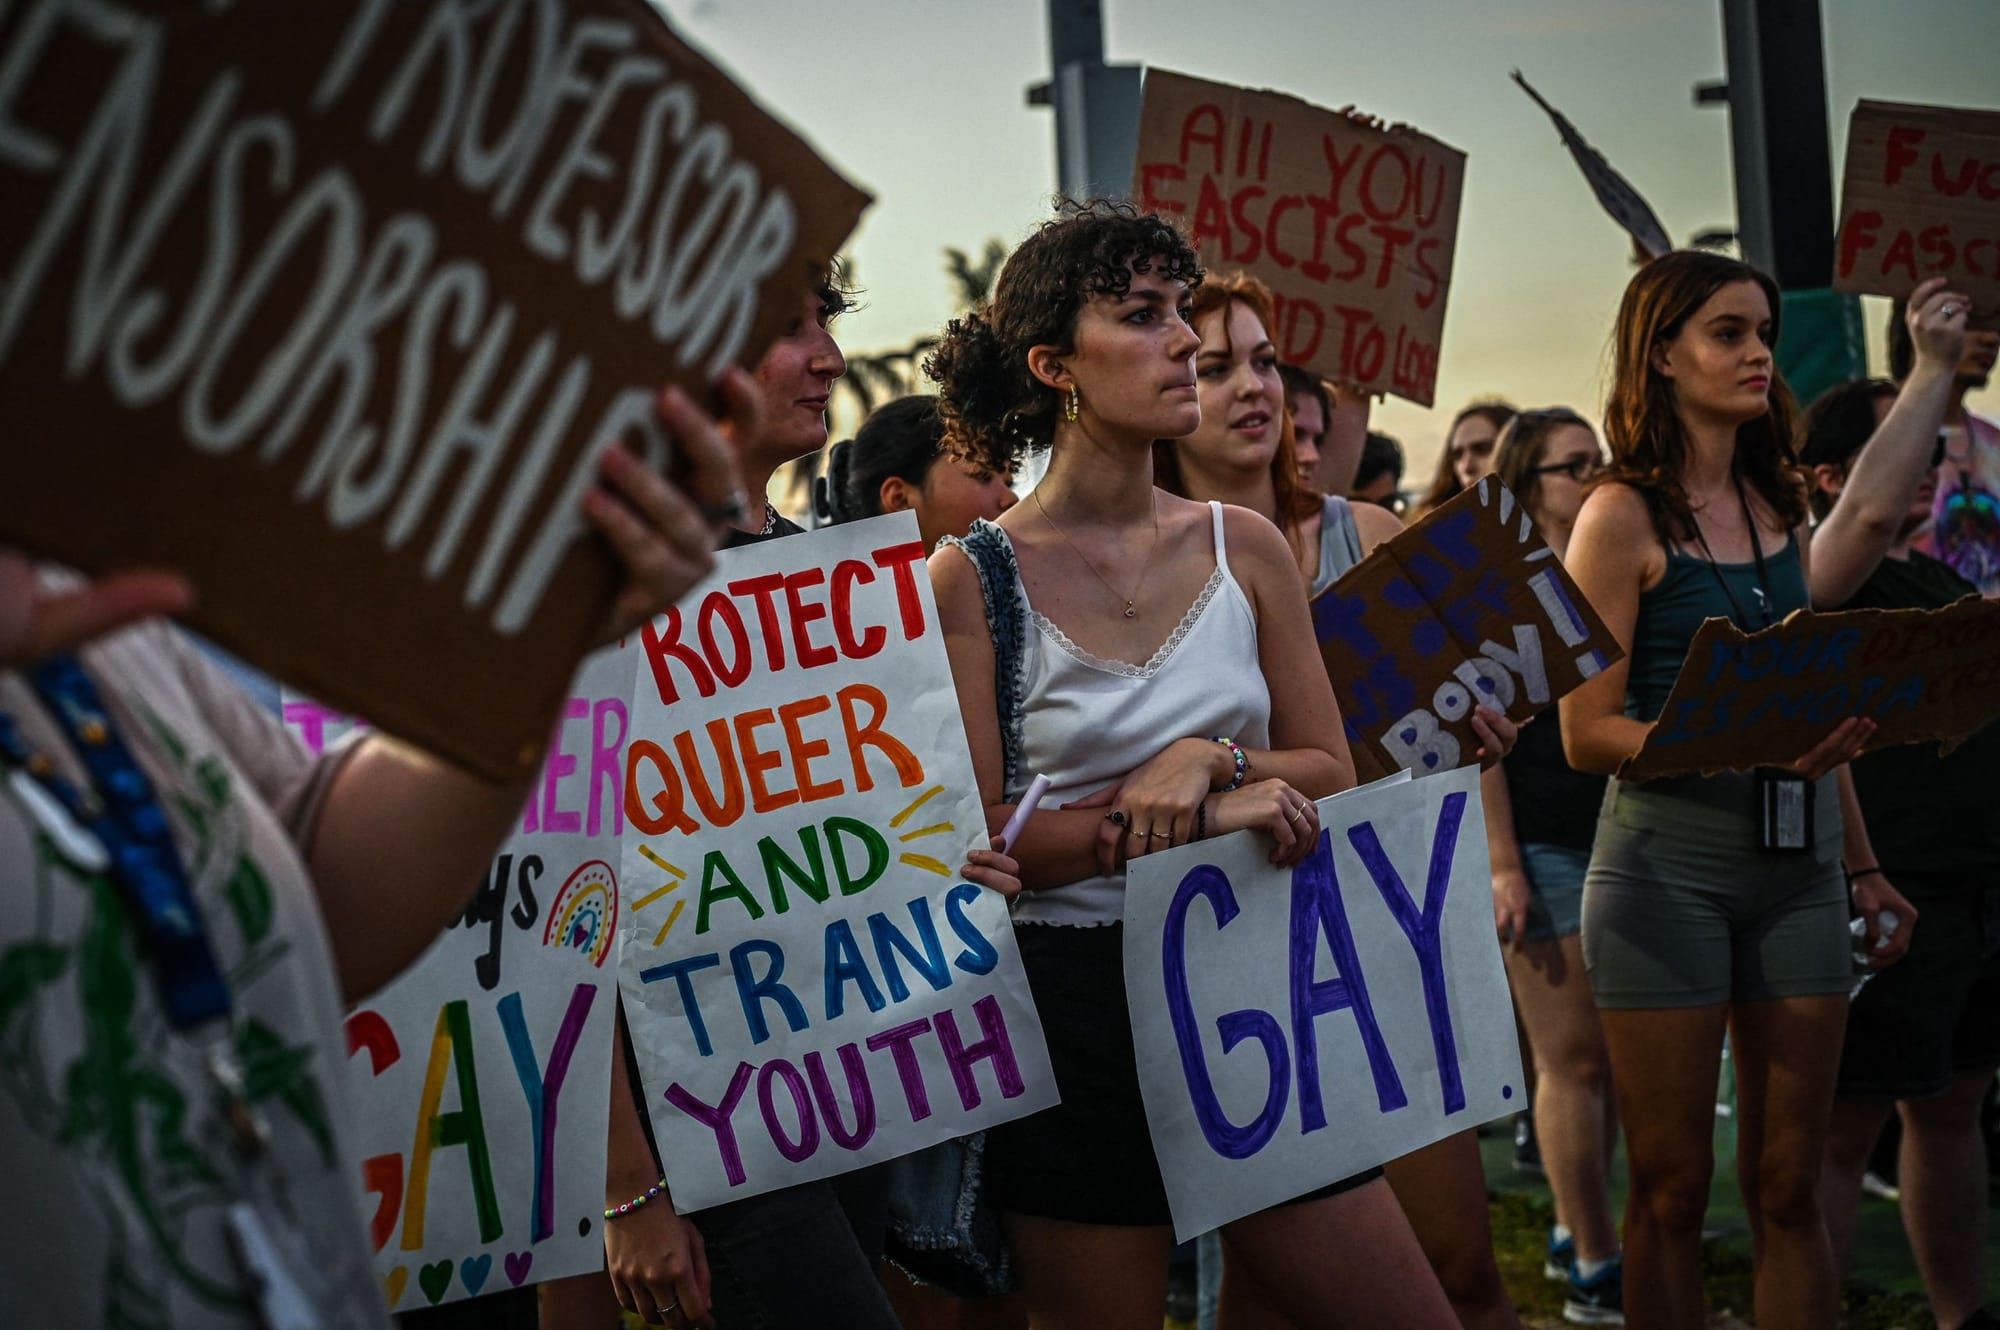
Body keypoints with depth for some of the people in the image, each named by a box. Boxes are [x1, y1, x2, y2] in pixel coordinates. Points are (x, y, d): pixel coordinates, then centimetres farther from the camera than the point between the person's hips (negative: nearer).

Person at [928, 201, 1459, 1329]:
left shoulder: (1244, 547, 5)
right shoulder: (974, 578, -6)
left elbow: (1329, 772, 7)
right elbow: (976, 841, -9)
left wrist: (1210, 757, -13)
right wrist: (1196, 816, -16)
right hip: (1074, 1001, -3)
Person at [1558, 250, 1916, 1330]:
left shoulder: (1780, 507, 12)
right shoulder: (1624, 515, -6)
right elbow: (1587, 733, -11)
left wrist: (1863, 866, 17)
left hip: (1797, 865, 5)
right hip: (1668, 863, -5)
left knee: (1789, 1187, 8)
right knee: (1671, 1189, 3)